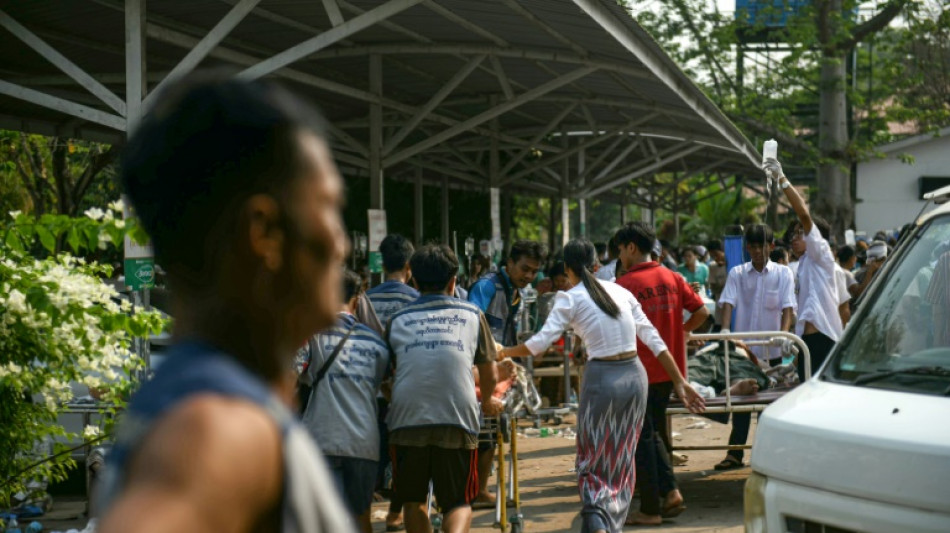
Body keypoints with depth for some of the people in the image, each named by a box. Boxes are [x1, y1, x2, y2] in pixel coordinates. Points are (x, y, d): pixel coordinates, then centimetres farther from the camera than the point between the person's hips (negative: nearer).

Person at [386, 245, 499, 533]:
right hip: (458, 420, -1)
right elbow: (489, 376, 17)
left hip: (407, 419, 1)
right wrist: (487, 400, 39)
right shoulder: (472, 315, 14)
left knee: (413, 501, 19)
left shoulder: (398, 320, 14)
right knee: (459, 503, 9)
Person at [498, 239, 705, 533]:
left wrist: (505, 352, 5)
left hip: (602, 378, -5)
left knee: (593, 462, 6)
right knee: (622, 462, 18)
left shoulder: (570, 298, -4)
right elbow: (653, 339, 8)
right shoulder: (620, 291, 11)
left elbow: (540, 343, -11)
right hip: (635, 375, 5)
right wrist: (680, 382, 11)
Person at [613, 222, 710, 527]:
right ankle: (669, 491, 7)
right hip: (669, 369, 6)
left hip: (639, 372, -6)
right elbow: (701, 312, 3)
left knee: (642, 438, 4)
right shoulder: (672, 278, 4)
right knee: (653, 433, 20)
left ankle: (650, 510, 8)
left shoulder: (625, 284, -13)